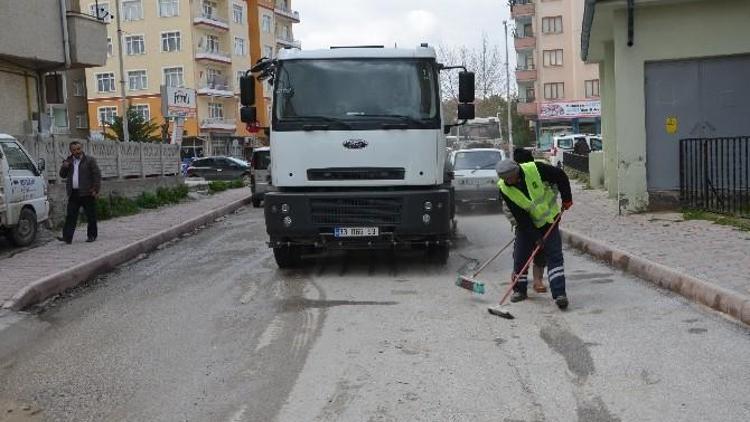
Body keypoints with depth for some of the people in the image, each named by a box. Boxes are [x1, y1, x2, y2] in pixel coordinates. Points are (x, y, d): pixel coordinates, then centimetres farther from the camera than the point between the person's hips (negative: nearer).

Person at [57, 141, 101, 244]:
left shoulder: (90, 160, 0)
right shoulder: (68, 161, 15)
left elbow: (97, 175, -4)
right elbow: (62, 175, 16)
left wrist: (96, 189, -11)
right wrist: (64, 167, -5)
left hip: (87, 193, -4)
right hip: (73, 194, 4)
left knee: (91, 216, 4)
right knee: (71, 216, -1)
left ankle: (92, 235, 15)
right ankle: (67, 237, -4)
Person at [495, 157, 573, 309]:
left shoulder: (535, 169, -25)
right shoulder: (504, 188, -20)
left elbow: (561, 176, -9)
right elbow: (520, 216, -20)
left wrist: (566, 198, -7)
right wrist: (535, 236, -21)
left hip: (549, 219, -1)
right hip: (526, 224, 2)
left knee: (554, 255, -7)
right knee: (520, 255, 1)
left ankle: (559, 294, -10)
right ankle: (519, 290, 20)